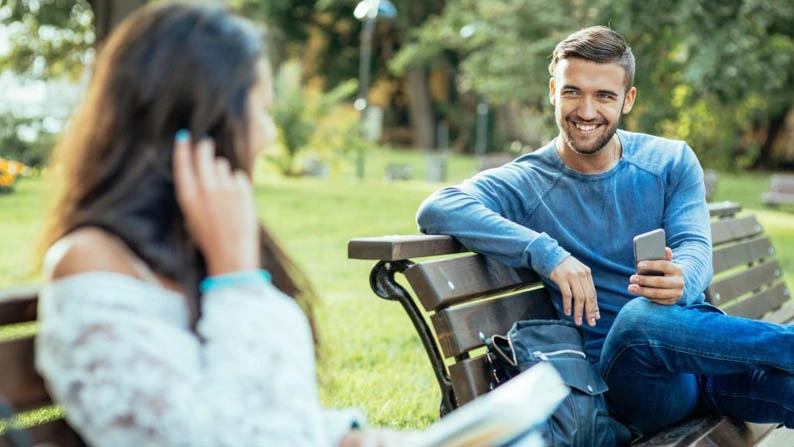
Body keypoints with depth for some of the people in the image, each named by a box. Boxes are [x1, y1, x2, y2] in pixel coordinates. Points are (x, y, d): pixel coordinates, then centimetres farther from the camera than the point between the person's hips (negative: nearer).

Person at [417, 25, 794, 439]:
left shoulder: (672, 162, 9)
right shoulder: (526, 183, 0)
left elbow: (695, 247, -4)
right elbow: (437, 210, -18)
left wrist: (680, 281, -31)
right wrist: (546, 253, -31)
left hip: (699, 341, 1)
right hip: (626, 367, -1)